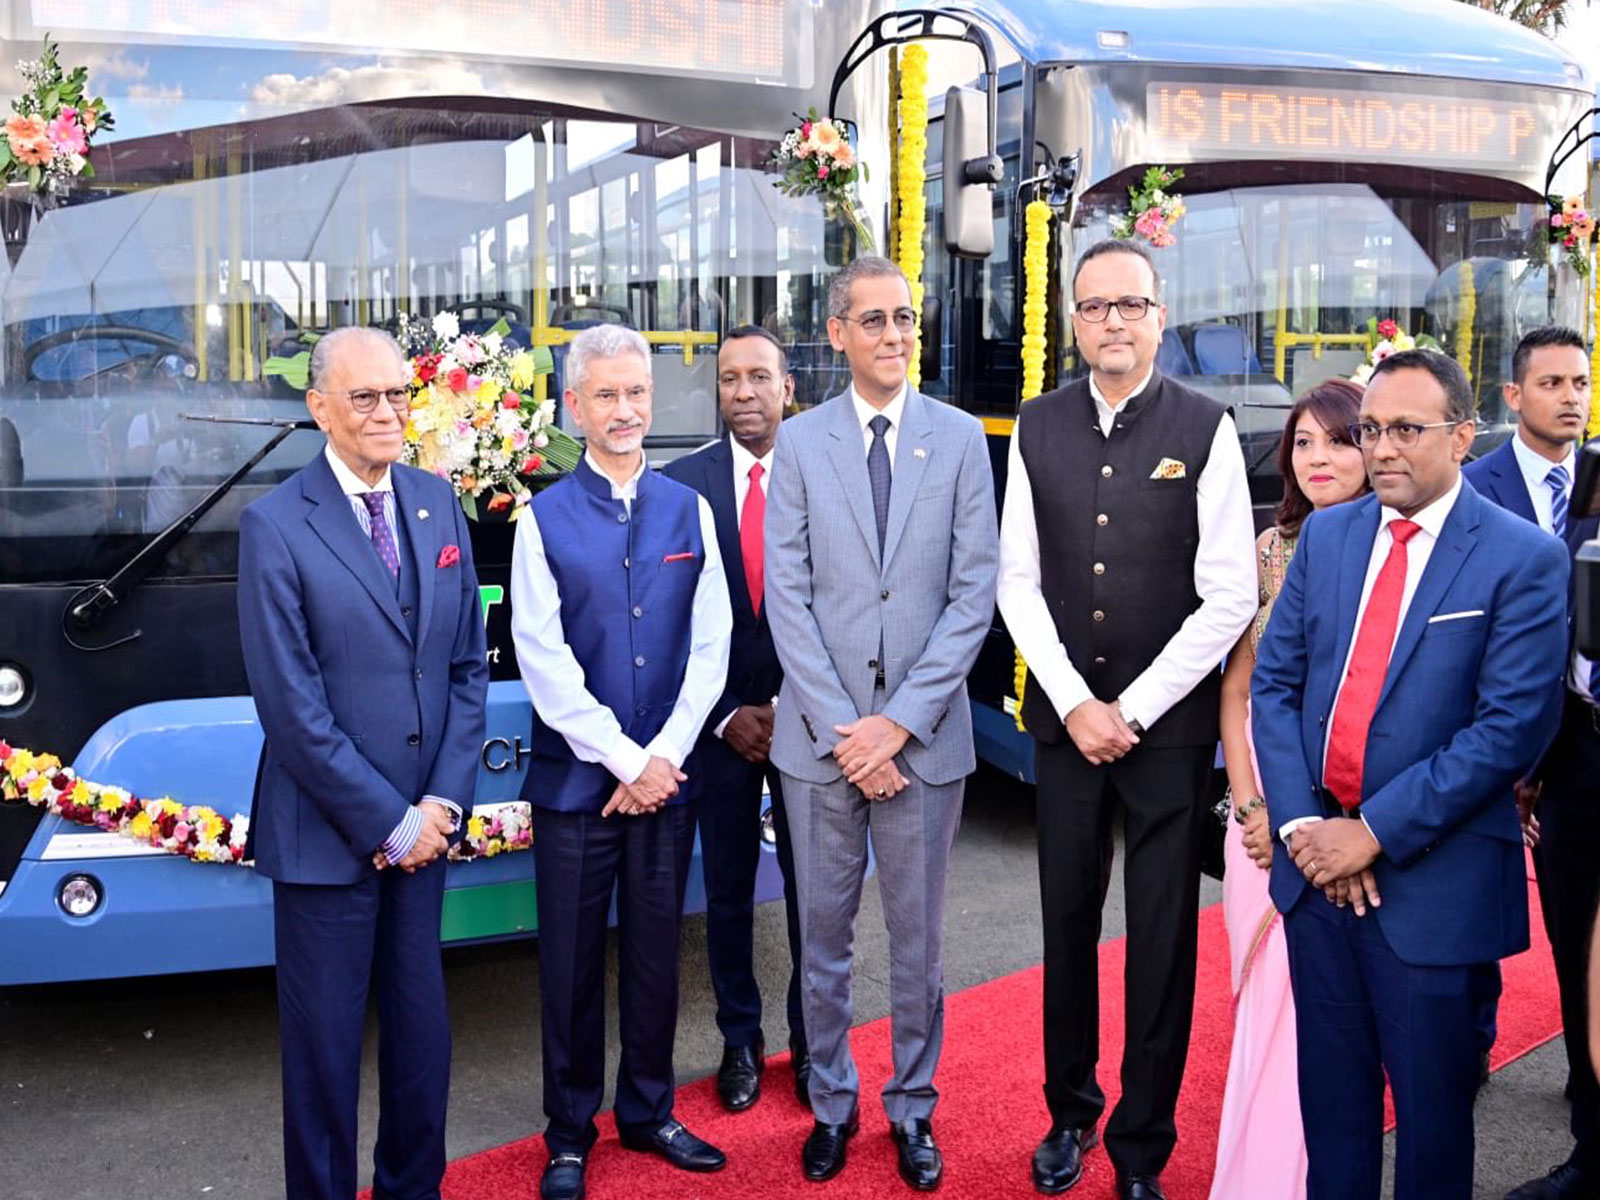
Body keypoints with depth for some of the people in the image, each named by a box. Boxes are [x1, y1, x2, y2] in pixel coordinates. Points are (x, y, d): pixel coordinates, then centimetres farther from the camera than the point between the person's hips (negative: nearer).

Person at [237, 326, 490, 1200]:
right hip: (327, 834, -4)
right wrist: (385, 822, -12)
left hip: (423, 826, 5)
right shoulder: (275, 526, -10)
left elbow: (468, 665, 6)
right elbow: (292, 706, -13)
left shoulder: (438, 505, 6)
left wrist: (443, 801, -3)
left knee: (422, 1030, 14)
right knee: (325, 1044, 9)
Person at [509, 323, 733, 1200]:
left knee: (655, 952, 13)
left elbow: (709, 645, 2)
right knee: (572, 960, 7)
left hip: (667, 774, 2)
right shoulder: (545, 518, -3)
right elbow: (544, 663, -8)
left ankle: (648, 1113, 30)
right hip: (577, 776, -2)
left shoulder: (688, 510, 5)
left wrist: (665, 755, -8)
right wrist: (625, 763, -11)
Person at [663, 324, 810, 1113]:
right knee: (728, 892, 11)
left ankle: (812, 1043, 27)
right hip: (721, 720, 1)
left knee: (810, 891, 9)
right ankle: (740, 1042, 29)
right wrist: (726, 716, -7)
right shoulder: (682, 483, -2)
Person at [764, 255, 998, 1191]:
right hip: (820, 731, 1)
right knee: (824, 931, 12)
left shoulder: (960, 438, 1)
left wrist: (899, 721, -10)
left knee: (919, 935, 10)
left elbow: (975, 591, -3)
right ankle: (832, 1104, 29)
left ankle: (913, 1108, 27)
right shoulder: (798, 443, 2)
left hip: (924, 733, 0)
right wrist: (841, 726, -10)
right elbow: (787, 597, -2)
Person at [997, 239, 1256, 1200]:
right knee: (1068, 923, 12)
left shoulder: (1205, 428, -5)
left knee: (1163, 938, 5)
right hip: (1064, 714, 2)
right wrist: (1076, 703, -6)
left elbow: (1230, 598, -8)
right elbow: (1019, 581, 3)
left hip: (1169, 719, -2)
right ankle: (1070, 1113, 31)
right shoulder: (1038, 427, 3)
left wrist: (1131, 708, -9)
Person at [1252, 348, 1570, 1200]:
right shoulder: (1326, 535, 6)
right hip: (1316, 863, 4)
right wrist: (1301, 824, -7)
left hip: (1432, 880, -4)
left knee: (1430, 1098, 10)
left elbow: (1513, 727, -15)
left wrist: (1376, 833, -16)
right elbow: (1273, 681, 5)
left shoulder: (1523, 559, -8)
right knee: (1330, 1089, 16)